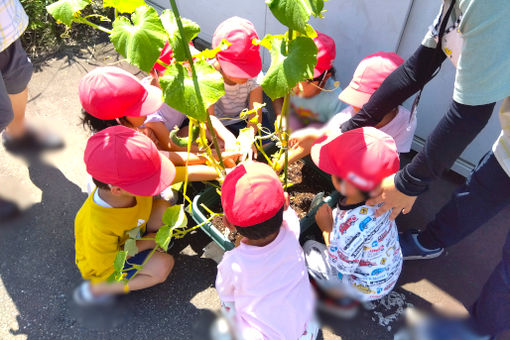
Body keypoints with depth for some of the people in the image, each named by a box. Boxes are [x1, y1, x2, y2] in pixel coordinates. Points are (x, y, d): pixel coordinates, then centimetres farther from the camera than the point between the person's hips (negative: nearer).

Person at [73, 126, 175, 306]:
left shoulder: (131, 183, -28)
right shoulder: (97, 226, -42)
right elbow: (106, 266, -24)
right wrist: (145, 243, -18)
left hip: (130, 235, 6)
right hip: (107, 263, -6)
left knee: (163, 209, -17)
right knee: (162, 266, -25)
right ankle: (94, 289, -6)